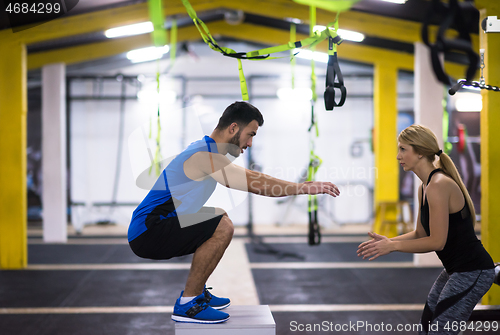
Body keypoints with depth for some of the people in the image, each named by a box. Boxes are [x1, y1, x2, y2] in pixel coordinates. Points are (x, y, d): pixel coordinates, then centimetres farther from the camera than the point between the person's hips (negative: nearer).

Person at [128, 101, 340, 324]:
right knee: (223, 227, -23)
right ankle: (187, 304, -13)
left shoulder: (207, 151, 13)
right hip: (147, 233, -11)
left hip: (149, 228, 11)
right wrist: (306, 188, -15)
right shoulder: (206, 156, -19)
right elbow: (258, 185, -22)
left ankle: (196, 291, 22)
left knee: (219, 219, 24)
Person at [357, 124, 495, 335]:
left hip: (472, 272, -10)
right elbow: (421, 234, 15)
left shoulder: (438, 186, -22)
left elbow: (437, 241, -22)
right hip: (456, 270, 10)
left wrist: (393, 246, -16)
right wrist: (388, 242, 1)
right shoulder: (425, 188, 9)